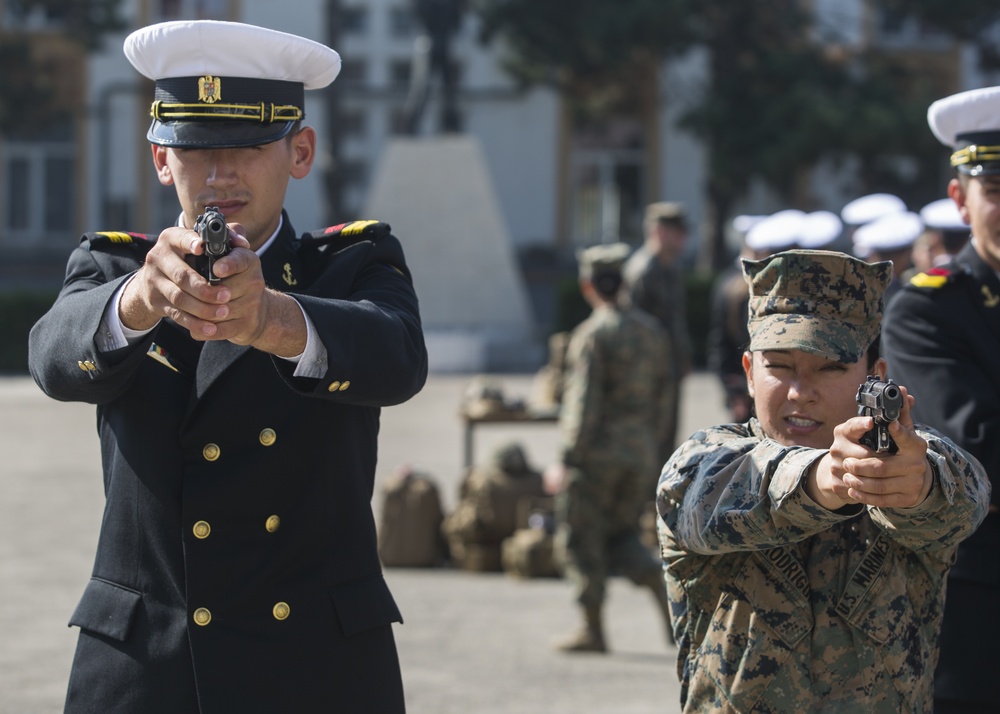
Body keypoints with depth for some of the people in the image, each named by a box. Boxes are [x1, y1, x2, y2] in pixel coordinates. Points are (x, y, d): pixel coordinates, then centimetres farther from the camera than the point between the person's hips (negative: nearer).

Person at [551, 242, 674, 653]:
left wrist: (567, 460, -14)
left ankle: (593, 630, 5)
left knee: (580, 541, 4)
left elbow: (584, 404, -18)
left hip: (597, 450, -7)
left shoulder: (592, 335, -15)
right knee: (619, 535, 18)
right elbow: (661, 396, 14)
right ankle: (660, 584, -7)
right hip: (640, 453, 7)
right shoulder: (649, 330, 8)